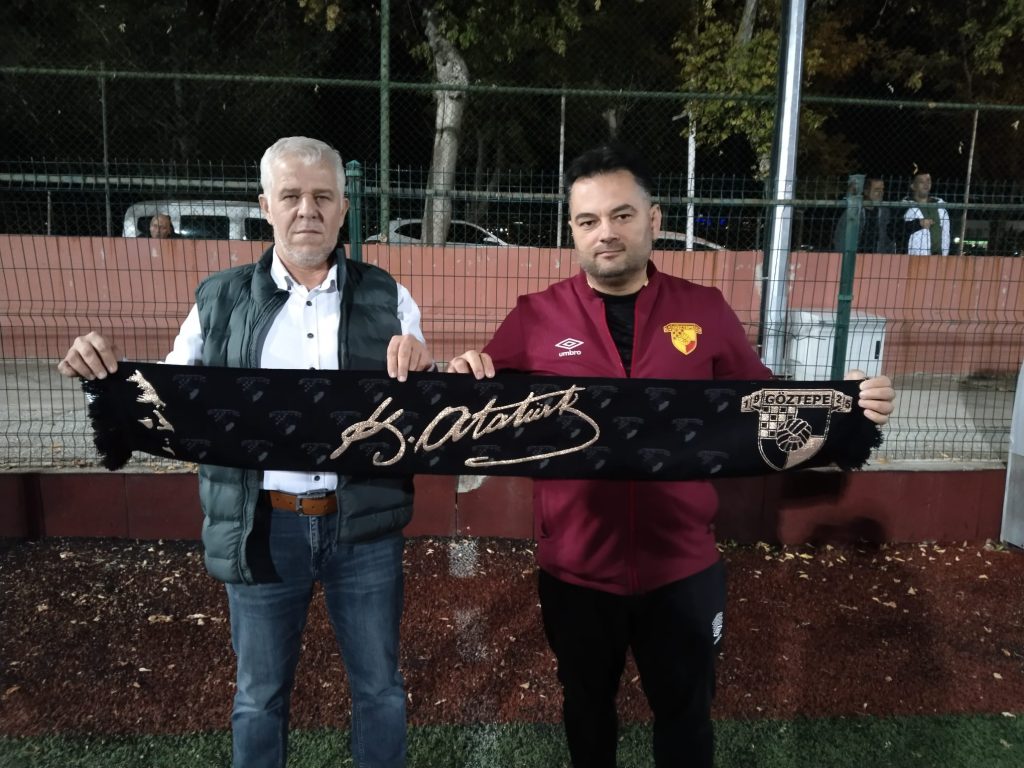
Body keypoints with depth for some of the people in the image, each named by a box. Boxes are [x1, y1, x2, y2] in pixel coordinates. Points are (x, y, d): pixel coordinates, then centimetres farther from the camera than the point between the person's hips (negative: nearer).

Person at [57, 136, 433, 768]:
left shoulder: (385, 297, 0)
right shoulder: (221, 301, 3)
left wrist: (420, 367, -19)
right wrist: (109, 371, -12)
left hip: (364, 524, 0)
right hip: (261, 528, 1)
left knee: (380, 688, 17)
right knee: (260, 695, 19)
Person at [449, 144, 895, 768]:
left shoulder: (707, 311, -3)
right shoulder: (535, 317, -7)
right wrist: (465, 381, -24)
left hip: (684, 570, 1)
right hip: (576, 571, 0)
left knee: (686, 712, 23)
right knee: (588, 708, 25)